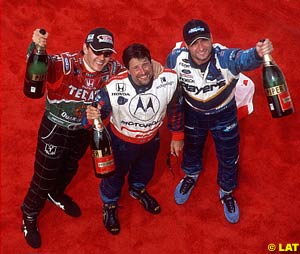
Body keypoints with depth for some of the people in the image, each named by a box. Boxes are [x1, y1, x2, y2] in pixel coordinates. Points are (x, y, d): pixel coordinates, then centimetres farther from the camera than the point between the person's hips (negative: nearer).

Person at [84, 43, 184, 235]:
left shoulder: (170, 79, -29)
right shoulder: (114, 88, -37)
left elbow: (175, 107, -10)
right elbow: (99, 112, -23)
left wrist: (177, 136, 1)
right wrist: (90, 117, -48)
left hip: (151, 138, 3)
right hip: (121, 140, -3)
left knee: (146, 170, 32)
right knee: (115, 175, 23)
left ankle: (138, 189, 69)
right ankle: (110, 205, 57)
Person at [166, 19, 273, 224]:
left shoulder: (225, 57, -36)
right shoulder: (176, 59, -27)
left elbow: (245, 59, -58)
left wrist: (258, 53, -80)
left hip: (224, 114, -1)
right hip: (193, 114, 2)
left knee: (229, 157, 15)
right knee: (191, 149, 27)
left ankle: (227, 193, 46)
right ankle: (191, 176, 62)